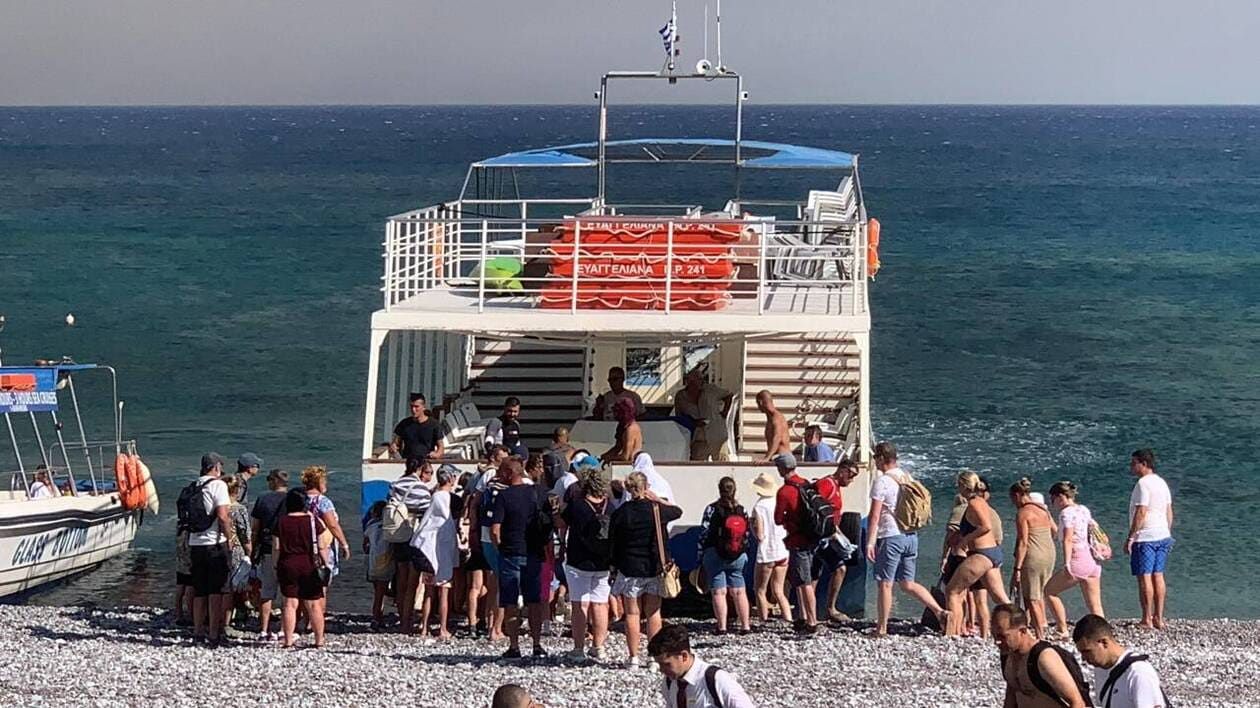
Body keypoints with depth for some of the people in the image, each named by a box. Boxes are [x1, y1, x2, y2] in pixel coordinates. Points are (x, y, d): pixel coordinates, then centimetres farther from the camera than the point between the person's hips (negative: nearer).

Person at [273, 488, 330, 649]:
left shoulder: (281, 523, -1)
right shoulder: (313, 521, -3)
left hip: (287, 565, 1)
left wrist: (276, 567, 8)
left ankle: (288, 641, -2)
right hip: (310, 566, -1)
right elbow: (322, 546, -3)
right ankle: (319, 640, 7)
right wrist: (326, 564, 6)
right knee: (314, 604, 4)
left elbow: (276, 548, -1)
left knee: (290, 603, 2)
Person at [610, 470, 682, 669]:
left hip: (629, 569, -1)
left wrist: (614, 567, 10)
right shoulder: (656, 510, -5)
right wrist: (657, 499, 8)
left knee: (632, 614, 4)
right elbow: (677, 511, 16)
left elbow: (612, 543, -1)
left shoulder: (620, 513, -6)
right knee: (654, 613, 7)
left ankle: (633, 657, 5)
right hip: (654, 569, 1)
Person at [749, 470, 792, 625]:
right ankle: (789, 619, 3)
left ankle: (764, 621, 7)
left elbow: (760, 536, -15)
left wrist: (752, 524, 1)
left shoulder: (759, 507, -14)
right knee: (778, 591, 13)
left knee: (761, 591, 9)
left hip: (766, 554, -5)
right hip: (783, 552, 5)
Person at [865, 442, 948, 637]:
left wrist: (870, 542, -13)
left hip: (891, 536, -7)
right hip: (911, 536, 7)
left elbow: (875, 515, -14)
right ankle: (940, 612, -1)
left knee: (884, 584, 1)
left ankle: (881, 628, 5)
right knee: (907, 583, 12)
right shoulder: (908, 479, 11)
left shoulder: (882, 482, -12)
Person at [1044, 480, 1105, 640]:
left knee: (1049, 591, 8)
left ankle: (1063, 631, 4)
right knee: (1095, 606, 9)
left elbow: (1068, 539, -19)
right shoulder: (1084, 510, 15)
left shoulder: (1067, 513, -9)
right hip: (1093, 561, 8)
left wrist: (1067, 564, -26)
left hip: (1078, 561, -8)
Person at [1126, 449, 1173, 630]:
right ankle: (1158, 618, 15)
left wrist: (1130, 537, -17)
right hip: (1162, 535, 9)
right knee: (1158, 576, 12)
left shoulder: (1143, 484, -14)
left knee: (1144, 577, -4)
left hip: (1145, 538, -9)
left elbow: (1141, 513, -20)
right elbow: (1169, 512, 16)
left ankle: (1147, 620, -3)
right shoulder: (1162, 483, 13)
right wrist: (1168, 535, 23)